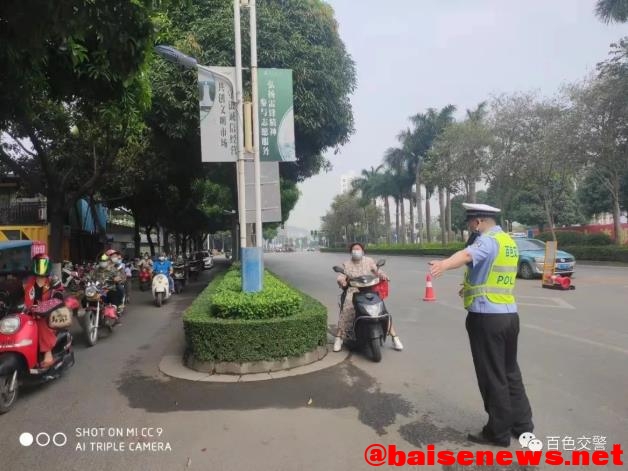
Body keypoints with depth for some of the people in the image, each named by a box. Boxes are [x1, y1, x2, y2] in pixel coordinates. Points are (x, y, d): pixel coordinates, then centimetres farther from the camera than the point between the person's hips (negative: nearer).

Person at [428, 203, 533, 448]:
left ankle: (499, 433, 15)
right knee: (510, 372, 21)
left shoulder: (488, 240, -13)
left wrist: (444, 264, -56)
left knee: (492, 377, 3)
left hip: (487, 317, -9)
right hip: (509, 315, 9)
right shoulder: (509, 242, 16)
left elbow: (468, 254, -38)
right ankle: (522, 423, 32)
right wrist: (473, 286, 47)